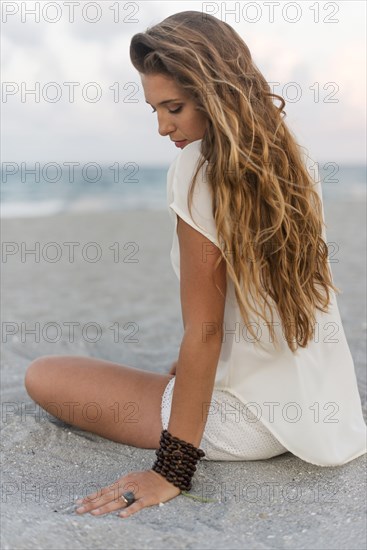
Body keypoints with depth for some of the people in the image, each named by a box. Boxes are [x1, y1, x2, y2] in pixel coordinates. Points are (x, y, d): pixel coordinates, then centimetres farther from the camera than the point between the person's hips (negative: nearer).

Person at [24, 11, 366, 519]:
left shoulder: (200, 166, -20)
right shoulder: (289, 158, 2)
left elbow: (204, 331, -22)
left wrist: (172, 469, -17)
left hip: (252, 421, -8)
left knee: (43, 376, -3)